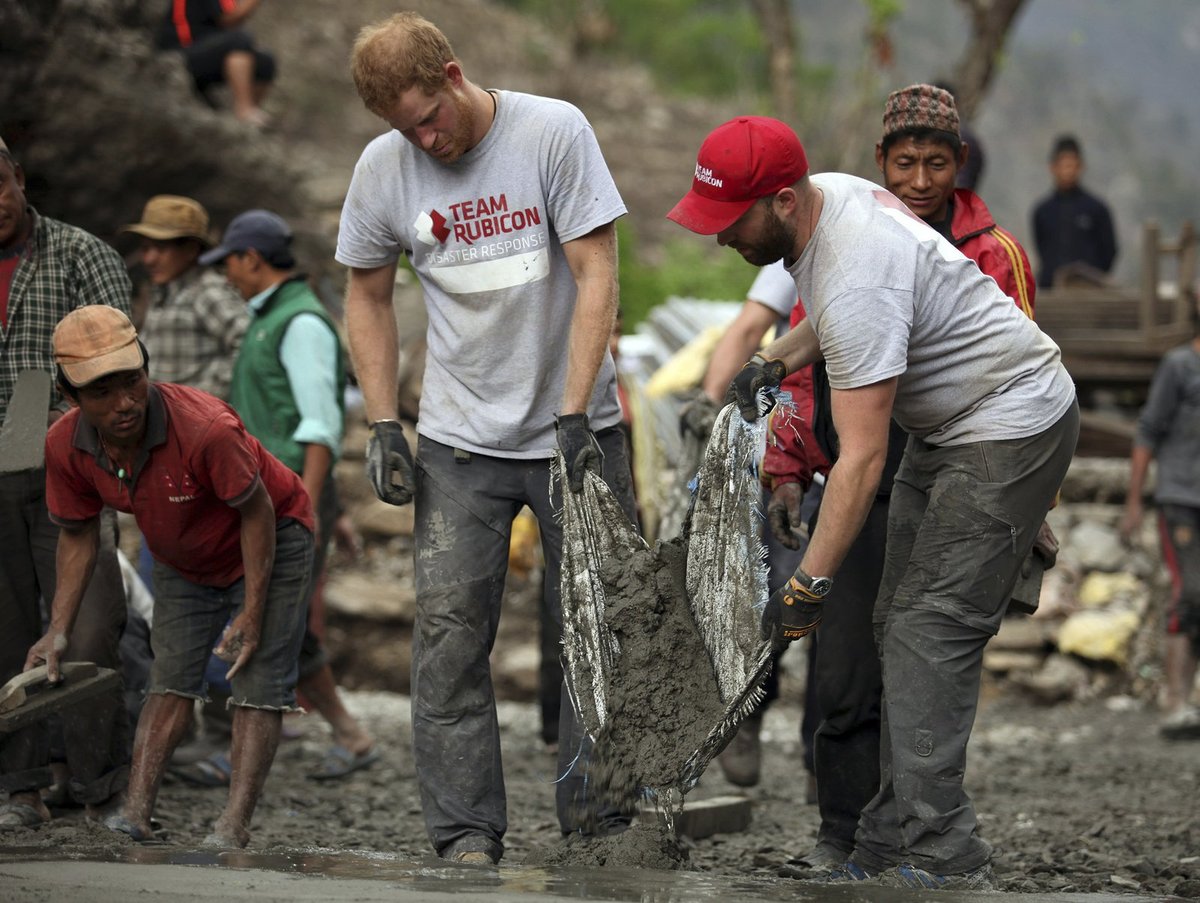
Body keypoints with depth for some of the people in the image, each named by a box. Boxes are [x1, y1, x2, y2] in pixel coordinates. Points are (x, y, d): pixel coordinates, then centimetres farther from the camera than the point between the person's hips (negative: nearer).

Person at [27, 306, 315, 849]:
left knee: (258, 681, -14)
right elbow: (77, 536, -4)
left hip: (270, 539, -5)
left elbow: (256, 512, -25)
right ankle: (136, 816, -6)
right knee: (170, 676, -1)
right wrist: (57, 632, -9)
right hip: (182, 557, 5)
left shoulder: (205, 429, -40)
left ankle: (233, 829, -19)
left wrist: (252, 613, -23)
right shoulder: (65, 446, -22)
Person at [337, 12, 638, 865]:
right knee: (450, 631, -4)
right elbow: (369, 297, 11)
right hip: (460, 441, 2)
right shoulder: (382, 169, -2)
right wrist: (382, 426, 2)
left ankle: (595, 808, 13)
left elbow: (596, 274, -12)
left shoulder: (553, 131, -10)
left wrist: (574, 418, -18)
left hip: (574, 431, -2)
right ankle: (467, 833, 2)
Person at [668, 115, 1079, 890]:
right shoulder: (825, 191, -1)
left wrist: (811, 583, -29)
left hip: (1011, 429, -11)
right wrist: (776, 362, 6)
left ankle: (941, 858, -18)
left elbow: (862, 459, -32)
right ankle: (894, 843, 10)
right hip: (948, 425, 11)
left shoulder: (857, 281, -31)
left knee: (930, 630, -17)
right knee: (903, 624, 8)